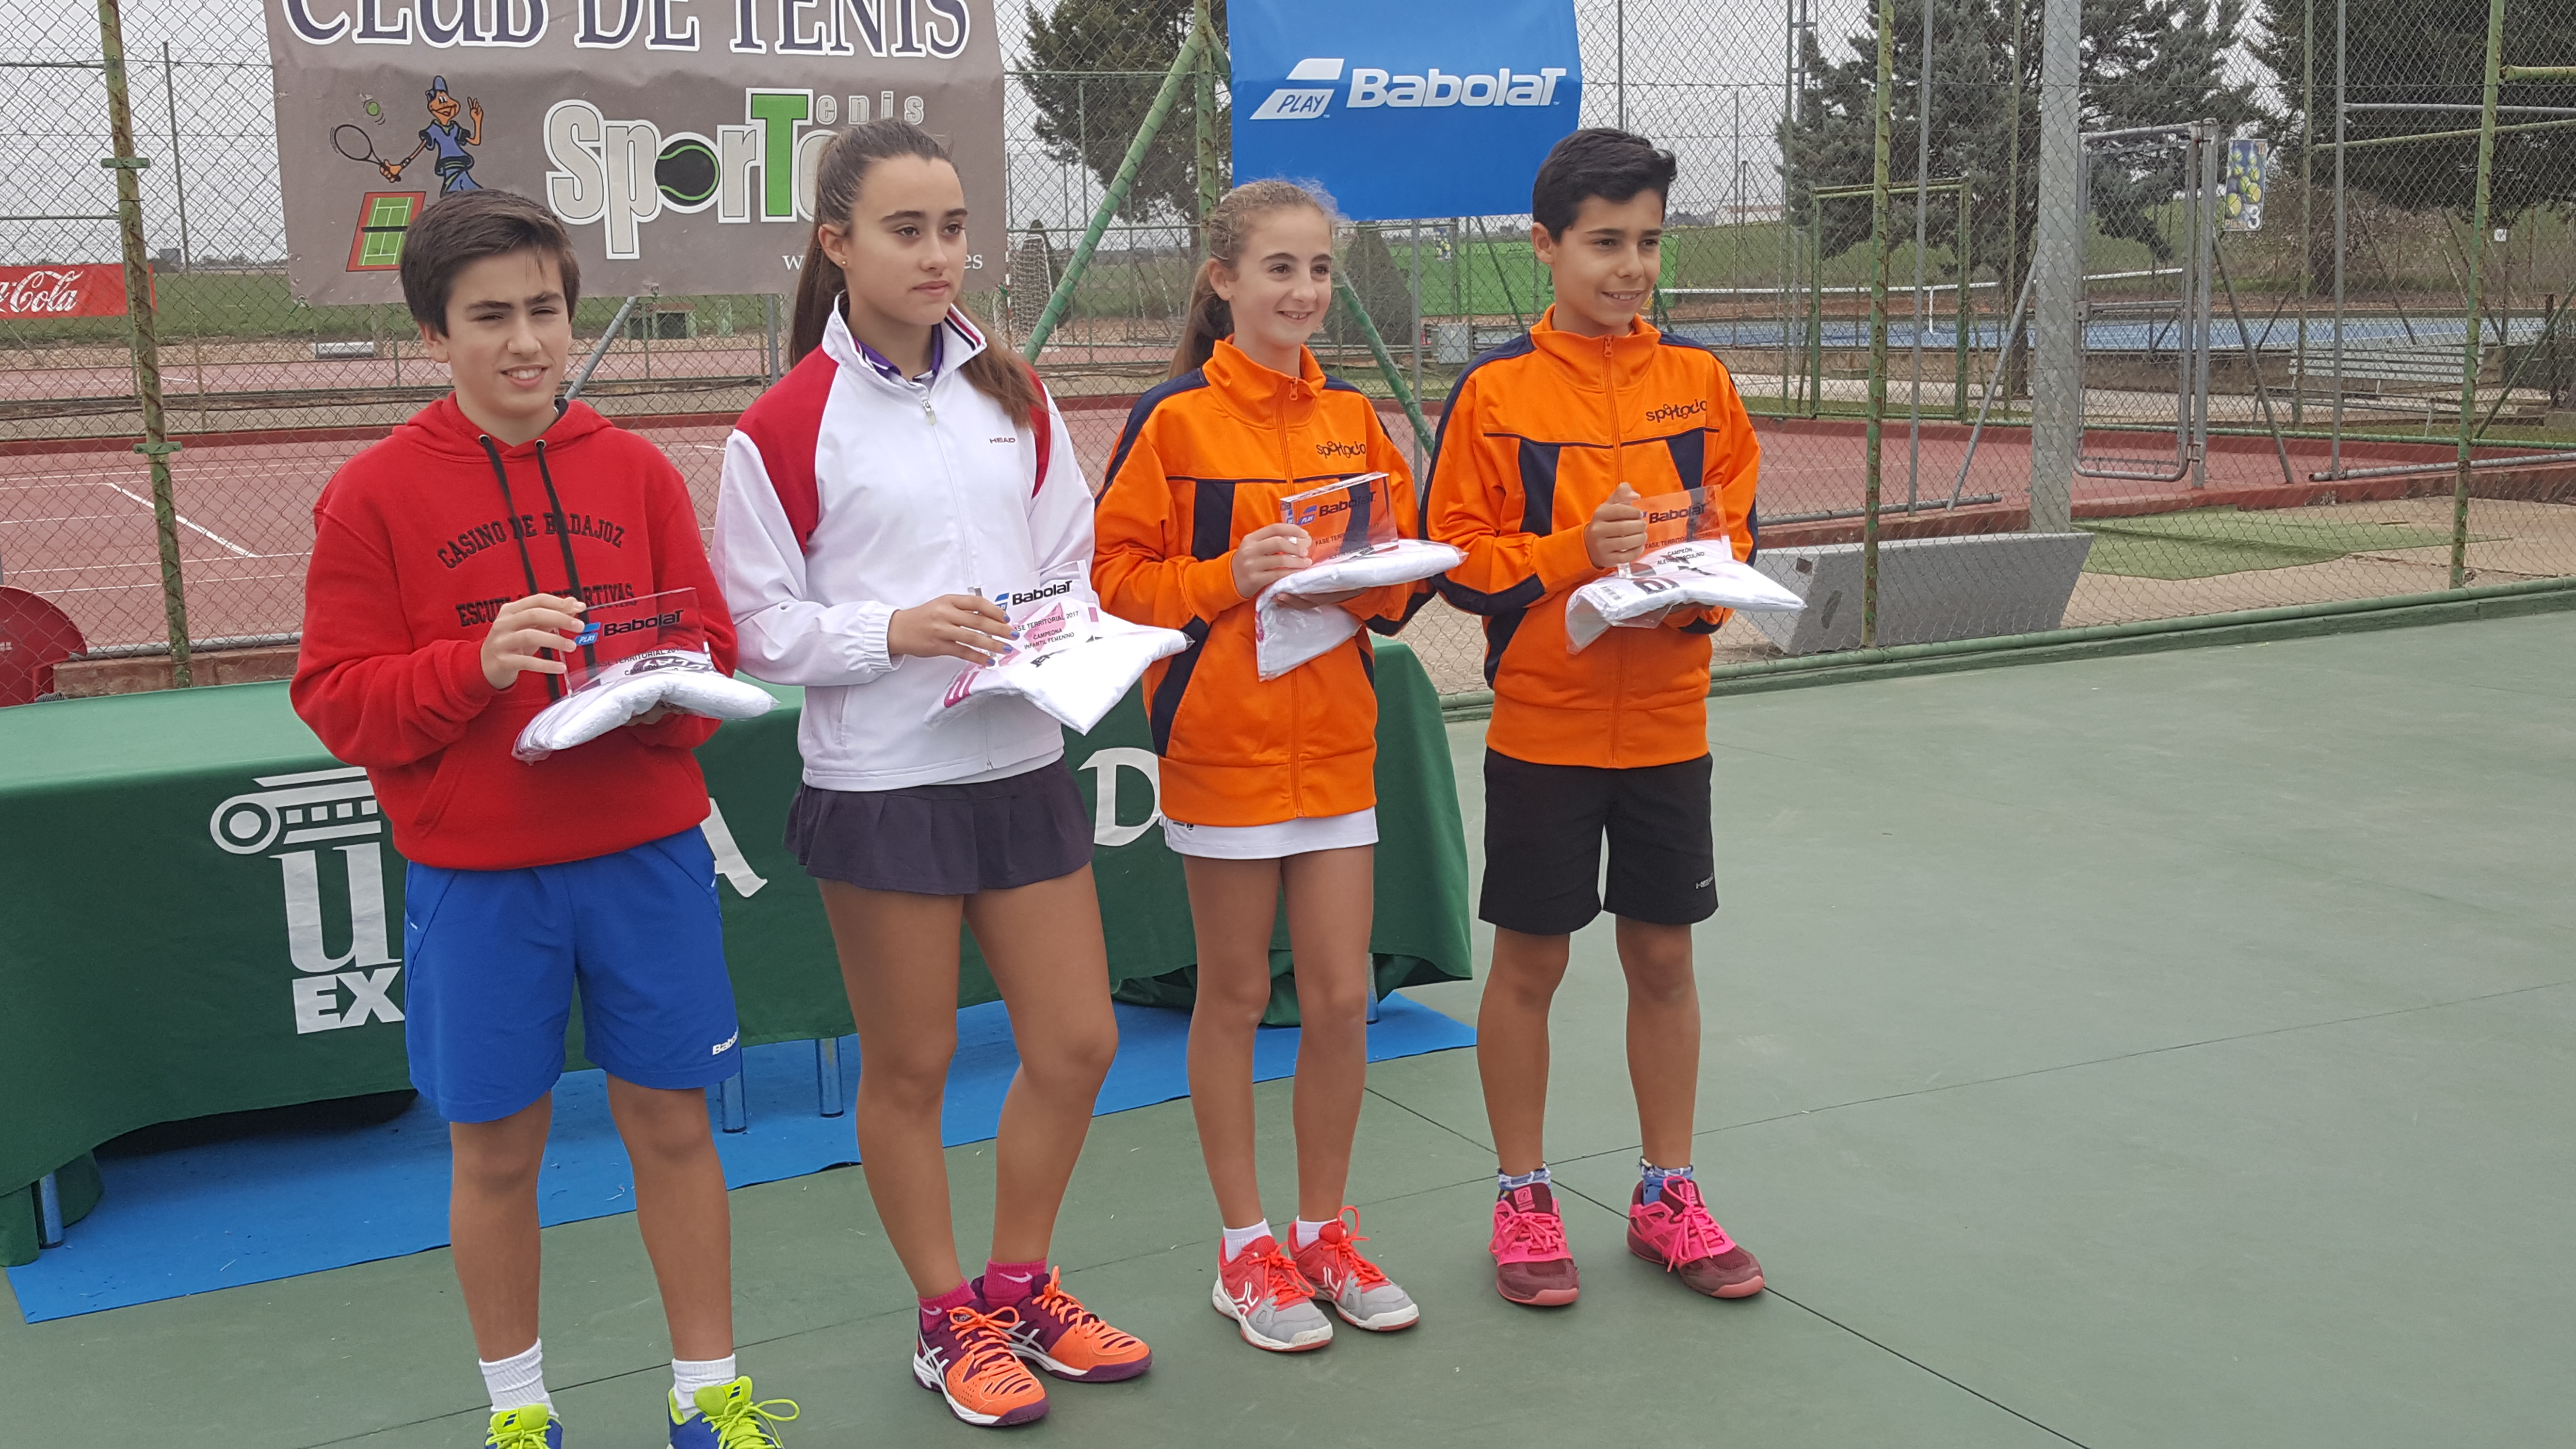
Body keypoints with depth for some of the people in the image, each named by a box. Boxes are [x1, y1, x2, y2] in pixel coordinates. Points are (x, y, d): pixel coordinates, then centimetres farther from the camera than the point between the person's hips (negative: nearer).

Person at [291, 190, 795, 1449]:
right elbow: (337, 696, -6)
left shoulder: (636, 471, 4)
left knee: (671, 1124, 10)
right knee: (496, 1149, 11)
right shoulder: (373, 493, -3)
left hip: (646, 855, 2)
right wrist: (475, 663, -22)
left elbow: (711, 644, 7)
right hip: (473, 874, -2)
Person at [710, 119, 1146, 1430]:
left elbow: (1071, 568, 13)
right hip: (880, 782, -5)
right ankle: (950, 1322, 28)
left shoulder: (1014, 400, 8)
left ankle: (1020, 1286, 31)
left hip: (1023, 766, 5)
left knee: (1077, 1043, 9)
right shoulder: (787, 426, -7)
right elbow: (760, 624, -6)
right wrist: (897, 631, -19)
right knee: (910, 1065, 8)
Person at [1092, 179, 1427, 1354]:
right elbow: (1118, 575, -7)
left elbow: (1408, 569, 13)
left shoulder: (1351, 418, 8)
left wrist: (1362, 580, -9)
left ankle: (1323, 1234, 25)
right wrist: (1233, 573, -22)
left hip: (1335, 740, 4)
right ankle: (1245, 1251, 21)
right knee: (1235, 996, 7)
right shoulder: (1175, 418, -6)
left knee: (1341, 998, 7)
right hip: (1220, 740, -4)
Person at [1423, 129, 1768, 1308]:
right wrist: (1578, 553, -21)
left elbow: (1738, 520, 10)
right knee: (1530, 962, 6)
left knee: (1664, 956, 11)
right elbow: (1457, 556, -7)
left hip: (1668, 724, 3)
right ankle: (1523, 1199, 23)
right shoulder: (1496, 389, -6)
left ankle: (1666, 1195, 27)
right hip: (1541, 725, -3)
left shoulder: (1698, 378, 4)